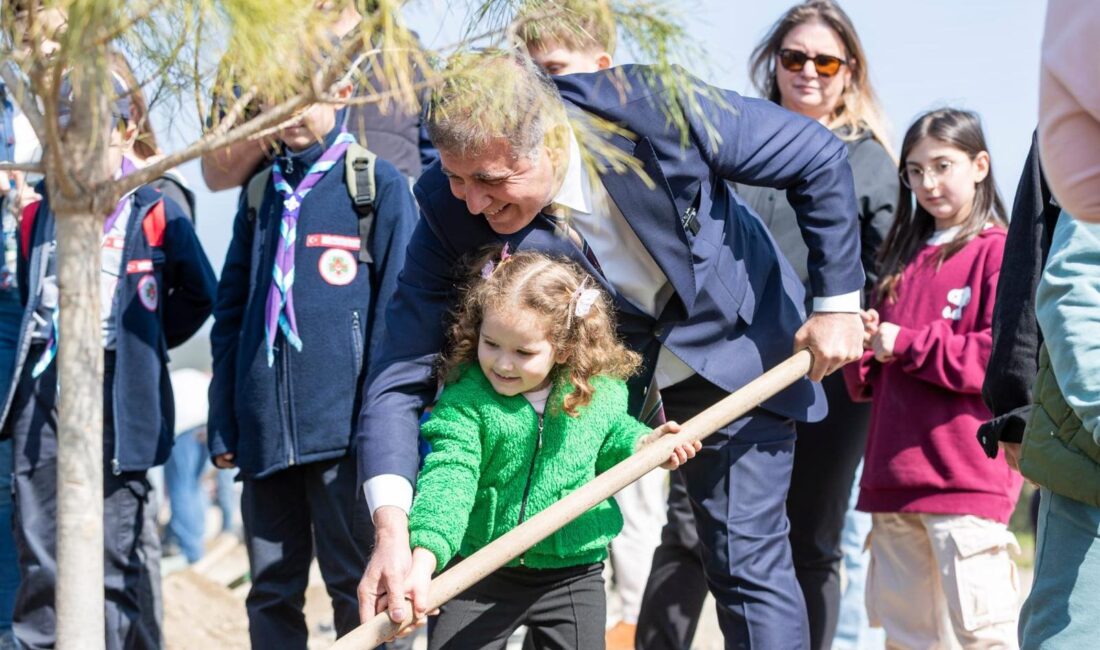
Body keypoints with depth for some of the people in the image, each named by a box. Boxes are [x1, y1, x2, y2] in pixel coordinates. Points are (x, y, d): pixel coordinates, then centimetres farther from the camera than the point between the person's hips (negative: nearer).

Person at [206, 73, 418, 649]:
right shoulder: (262, 192, 16)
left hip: (344, 427, -5)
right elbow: (230, 312, 18)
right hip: (265, 429, 5)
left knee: (356, 589, -1)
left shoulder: (379, 186, 1)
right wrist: (223, 423, 11)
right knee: (271, 591, 8)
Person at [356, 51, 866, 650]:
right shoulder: (450, 210, -27)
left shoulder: (653, 109, -34)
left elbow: (819, 159, -19)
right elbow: (402, 372, -27)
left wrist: (837, 303, -13)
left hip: (732, 338, -2)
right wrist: (391, 527, -41)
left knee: (745, 563, -4)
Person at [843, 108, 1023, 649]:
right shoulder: (903, 258, 19)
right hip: (895, 477, 7)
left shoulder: (998, 252, -3)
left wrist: (907, 345, -12)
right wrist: (862, 348, 0)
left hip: (966, 477, -7)